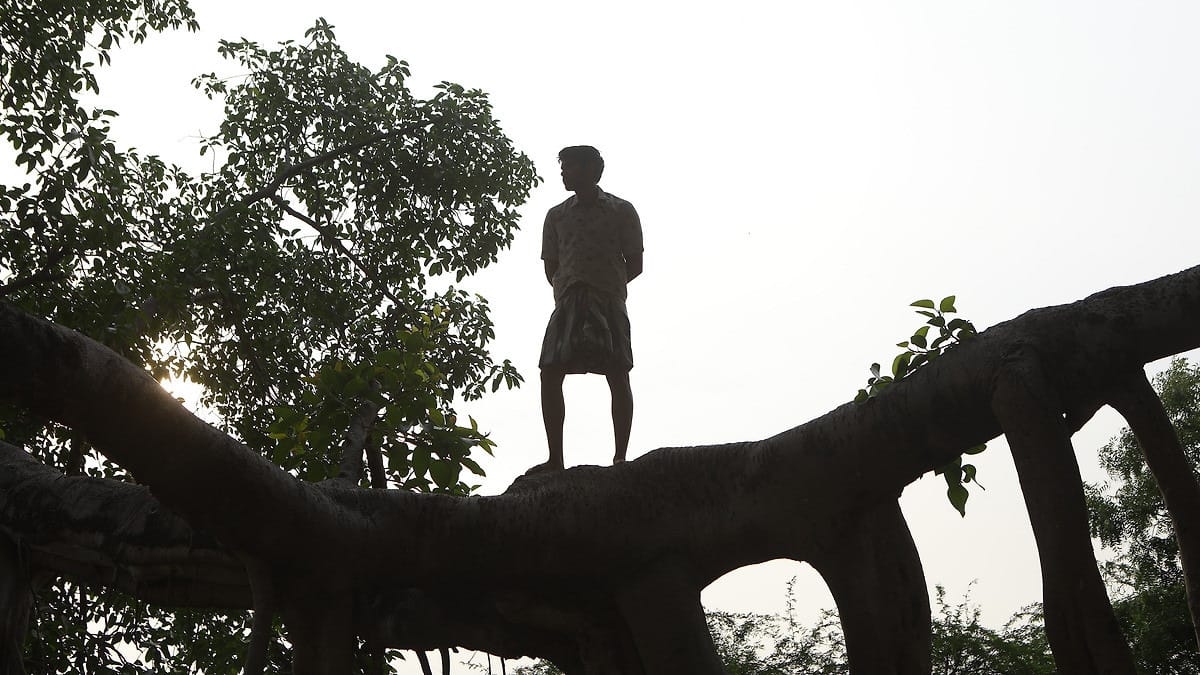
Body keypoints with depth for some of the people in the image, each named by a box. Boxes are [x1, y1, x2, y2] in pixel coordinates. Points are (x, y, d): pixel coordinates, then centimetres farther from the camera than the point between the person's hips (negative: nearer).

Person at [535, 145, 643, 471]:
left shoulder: (621, 211, 7)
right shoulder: (557, 216, 16)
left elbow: (634, 264, 7)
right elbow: (551, 269, 16)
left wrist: (608, 286, 2)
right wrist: (567, 289, 3)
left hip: (609, 301, -3)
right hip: (568, 302, 3)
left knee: (618, 375, -8)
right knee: (550, 374, -7)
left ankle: (620, 457, -4)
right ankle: (555, 459, -4)